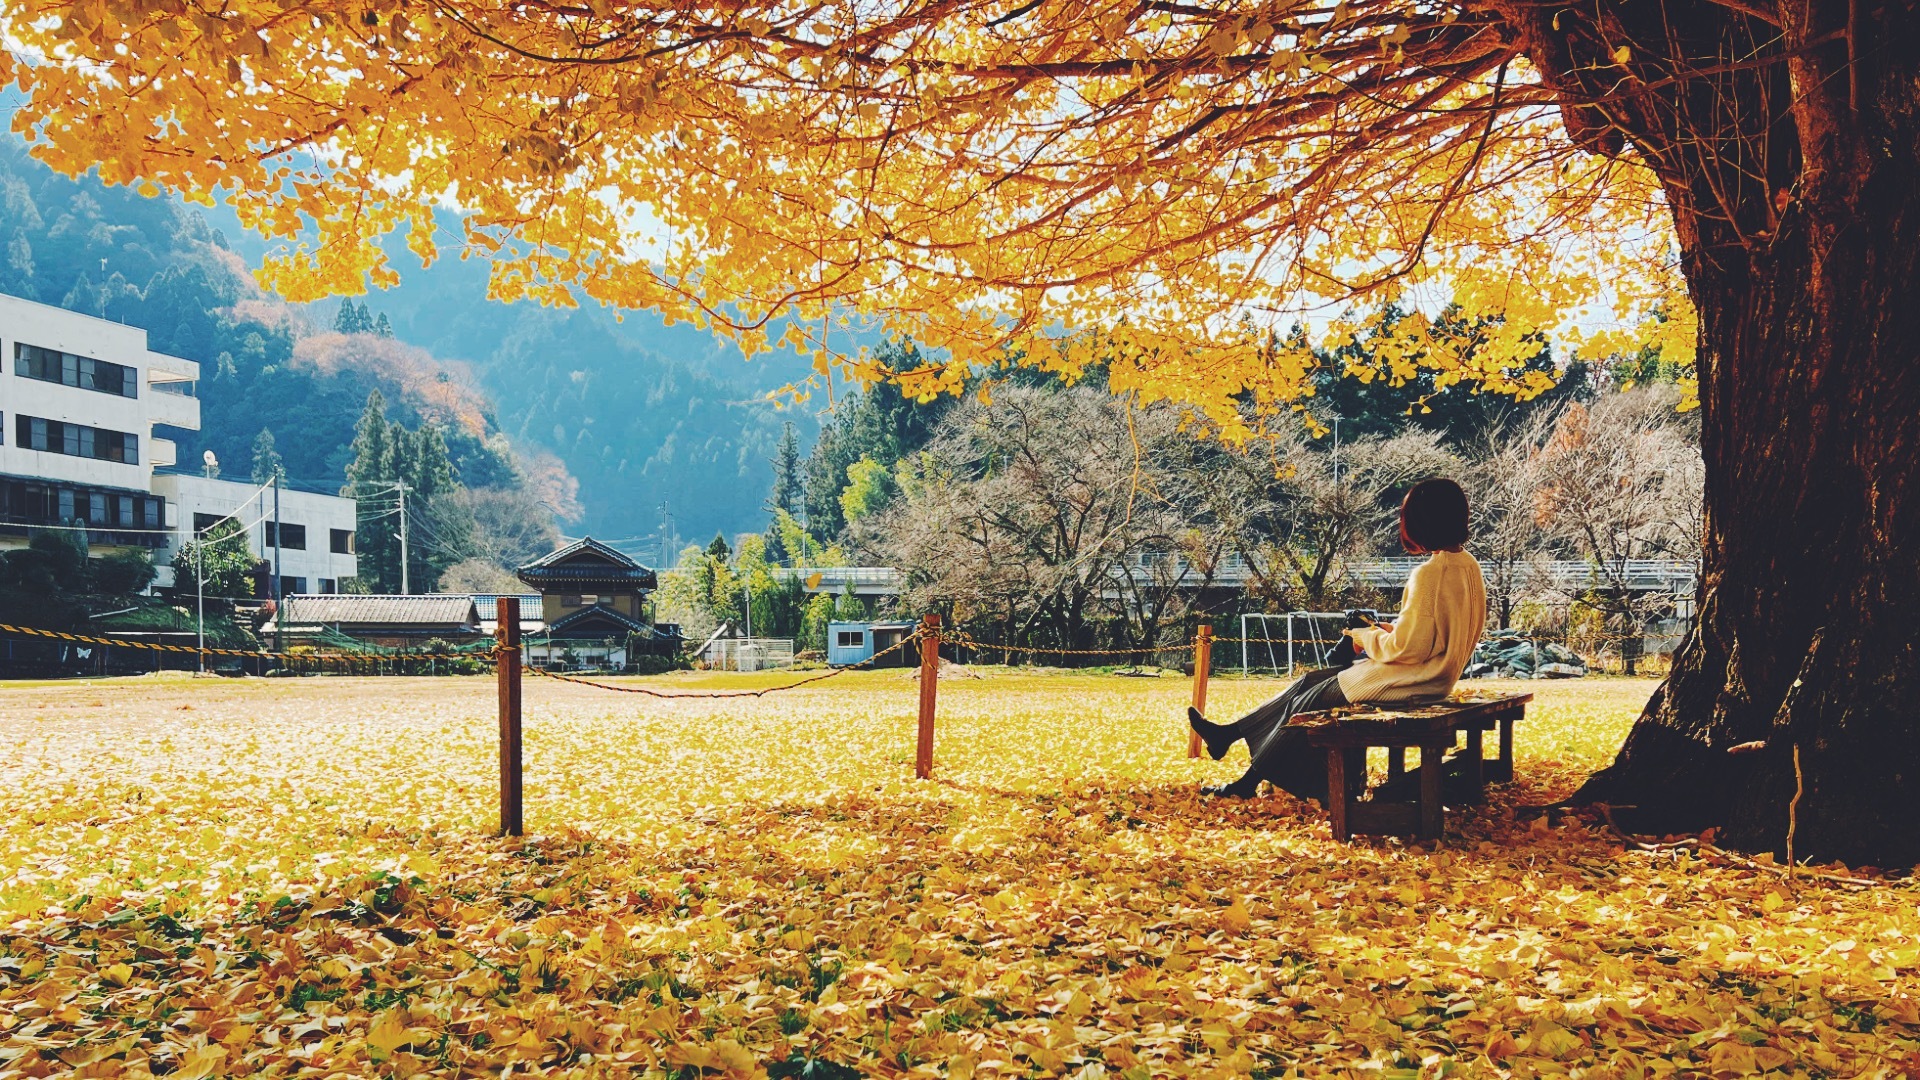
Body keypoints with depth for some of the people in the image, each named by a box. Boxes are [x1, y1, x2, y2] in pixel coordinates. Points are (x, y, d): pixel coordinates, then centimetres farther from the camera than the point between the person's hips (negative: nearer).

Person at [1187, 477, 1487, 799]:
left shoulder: (1429, 574, -24)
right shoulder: (1468, 565, 5)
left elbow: (1407, 648, -25)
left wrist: (1366, 638, -7)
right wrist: (1392, 630, 7)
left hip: (1405, 681, -9)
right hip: (1433, 675, 9)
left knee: (1311, 700, 3)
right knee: (1311, 682, 14)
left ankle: (1247, 784, 15)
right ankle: (1230, 733, 20)